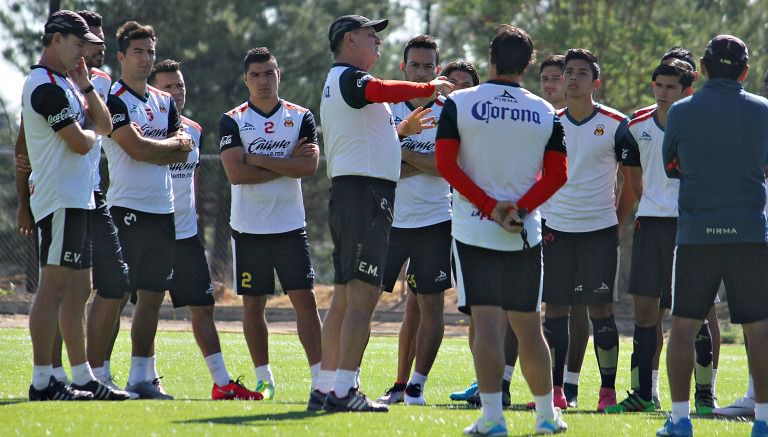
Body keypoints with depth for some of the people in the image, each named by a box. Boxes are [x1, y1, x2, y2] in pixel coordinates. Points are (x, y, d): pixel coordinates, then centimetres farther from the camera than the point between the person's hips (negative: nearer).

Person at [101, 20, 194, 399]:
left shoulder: (164, 102, 17)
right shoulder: (113, 100, -7)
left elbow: (183, 153, 11)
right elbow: (138, 149, -16)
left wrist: (152, 149, -7)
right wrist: (174, 143, 1)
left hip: (162, 211, 7)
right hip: (127, 210, -7)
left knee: (152, 296, 8)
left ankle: (143, 376, 12)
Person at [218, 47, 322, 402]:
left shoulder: (301, 118, 4)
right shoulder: (232, 121, 0)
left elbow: (309, 166, -12)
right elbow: (236, 173, -14)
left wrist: (259, 160, -13)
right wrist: (286, 165, -11)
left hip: (290, 226, 0)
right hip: (249, 227, 0)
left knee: (305, 299, -6)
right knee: (253, 305, 5)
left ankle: (320, 377, -7)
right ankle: (264, 378, 16)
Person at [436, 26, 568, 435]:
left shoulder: (458, 103, -2)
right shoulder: (545, 113, 5)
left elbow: (445, 163, -8)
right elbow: (557, 174, 0)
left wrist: (490, 207, -9)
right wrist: (519, 209, -7)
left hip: (474, 229, -2)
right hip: (524, 234, 2)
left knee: (486, 322, -6)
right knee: (528, 325, 12)